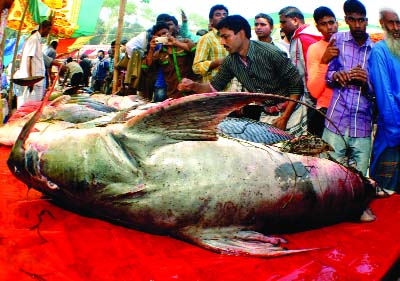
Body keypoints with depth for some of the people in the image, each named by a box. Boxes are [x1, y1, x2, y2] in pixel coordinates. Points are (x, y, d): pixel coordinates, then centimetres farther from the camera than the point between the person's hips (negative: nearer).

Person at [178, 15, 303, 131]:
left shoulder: (270, 53, -20)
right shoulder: (230, 61, -4)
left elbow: (297, 85, -16)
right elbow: (214, 86, 7)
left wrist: (284, 117, -20)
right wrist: (194, 86, -13)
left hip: (285, 111, -4)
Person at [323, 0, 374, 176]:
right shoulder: (337, 40, 10)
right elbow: (326, 76, 13)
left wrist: (366, 82, -10)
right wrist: (336, 75, -9)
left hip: (362, 128, 1)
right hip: (336, 123, -1)